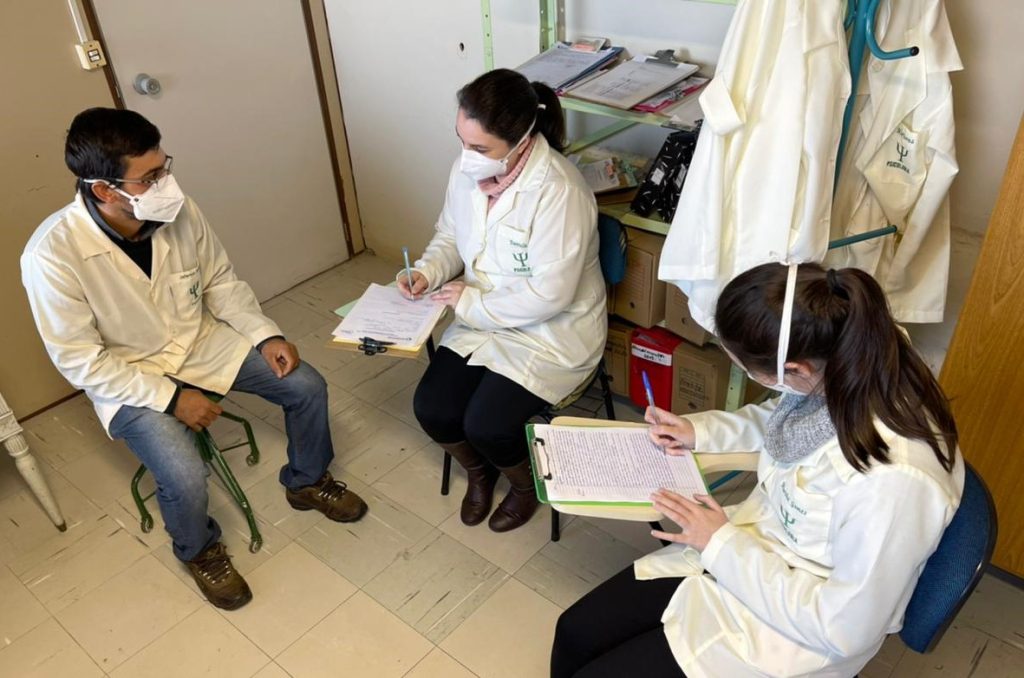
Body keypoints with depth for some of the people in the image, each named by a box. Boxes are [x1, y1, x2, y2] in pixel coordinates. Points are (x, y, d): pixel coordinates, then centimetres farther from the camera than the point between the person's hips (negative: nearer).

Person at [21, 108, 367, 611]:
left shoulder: (177, 210, -16)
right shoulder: (52, 255, -28)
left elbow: (221, 281, 1)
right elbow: (82, 362, -20)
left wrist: (267, 334, -10)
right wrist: (171, 397, -23)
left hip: (201, 341, 5)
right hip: (127, 377, -4)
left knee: (307, 386, -4)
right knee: (185, 475, -25)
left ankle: (307, 482, 25)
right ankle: (198, 550, 12)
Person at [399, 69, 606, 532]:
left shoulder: (558, 192, -29)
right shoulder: (468, 168, -7)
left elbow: (550, 294, -27)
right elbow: (449, 236, 10)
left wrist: (472, 302, -19)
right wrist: (427, 272, -10)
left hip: (552, 331, -6)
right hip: (482, 319, 6)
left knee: (486, 425, -17)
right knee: (431, 409, -7)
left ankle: (526, 484, 20)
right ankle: (479, 473, 27)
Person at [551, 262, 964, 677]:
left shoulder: (895, 479, -37)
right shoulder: (840, 369, -15)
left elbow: (846, 630, -24)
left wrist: (723, 545, -18)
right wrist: (700, 430, -2)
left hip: (792, 630, -6)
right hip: (747, 547, 7)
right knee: (575, 632, 7)